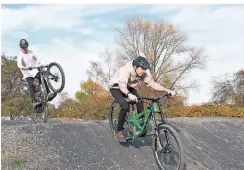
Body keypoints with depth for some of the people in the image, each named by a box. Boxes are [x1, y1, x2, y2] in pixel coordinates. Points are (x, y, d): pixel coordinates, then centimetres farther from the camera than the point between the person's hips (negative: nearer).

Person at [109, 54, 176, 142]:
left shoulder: (144, 73, -20)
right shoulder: (126, 70, -37)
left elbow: (153, 84, -20)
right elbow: (122, 86, -51)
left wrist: (168, 90, -31)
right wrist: (129, 94, -71)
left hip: (129, 87, 6)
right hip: (116, 87, -6)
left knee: (140, 102, -17)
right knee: (125, 106, -28)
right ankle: (118, 132, -17)